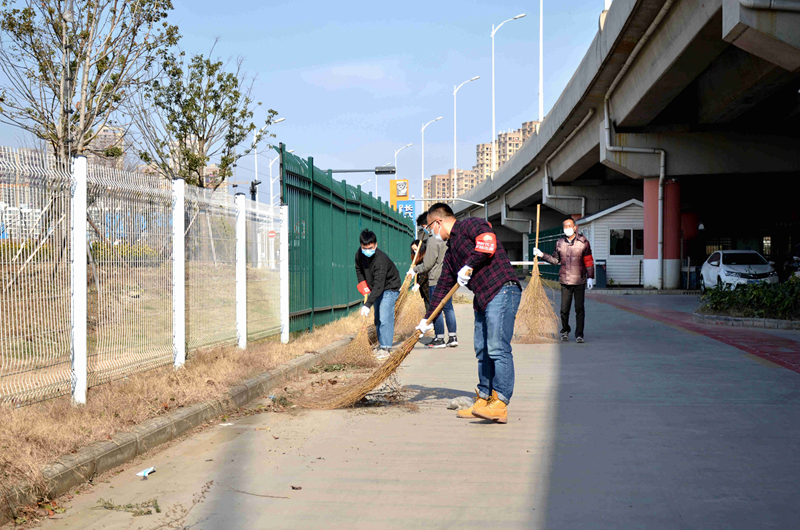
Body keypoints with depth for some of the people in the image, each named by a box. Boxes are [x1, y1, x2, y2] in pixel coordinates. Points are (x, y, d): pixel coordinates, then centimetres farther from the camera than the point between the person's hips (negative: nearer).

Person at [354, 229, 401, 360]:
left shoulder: (381, 260, -35)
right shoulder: (360, 254, -11)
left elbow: (379, 286, -39)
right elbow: (358, 269, 13)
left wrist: (367, 305, -44)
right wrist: (362, 283, -2)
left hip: (390, 288, -8)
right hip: (376, 288, 8)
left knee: (385, 318, -16)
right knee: (377, 319, 11)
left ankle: (385, 349, -13)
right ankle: (381, 345, 21)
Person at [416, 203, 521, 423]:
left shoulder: (470, 225, 0)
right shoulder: (451, 252, 25)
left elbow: (488, 243, -20)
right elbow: (443, 286, 28)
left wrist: (469, 265, -13)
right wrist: (428, 319, 28)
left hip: (501, 291, -10)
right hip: (482, 298, 10)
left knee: (498, 348, -14)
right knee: (483, 351, 8)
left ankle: (500, 405, -16)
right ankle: (484, 401, 12)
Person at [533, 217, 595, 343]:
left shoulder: (583, 242, -2)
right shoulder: (560, 243, 6)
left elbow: (589, 261, 1)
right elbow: (555, 260, 16)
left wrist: (590, 277, -3)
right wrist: (542, 255, 7)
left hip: (579, 281, -2)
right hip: (565, 281, 2)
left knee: (579, 309, -1)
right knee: (564, 309, 3)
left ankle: (579, 334, 9)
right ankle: (565, 331, 26)